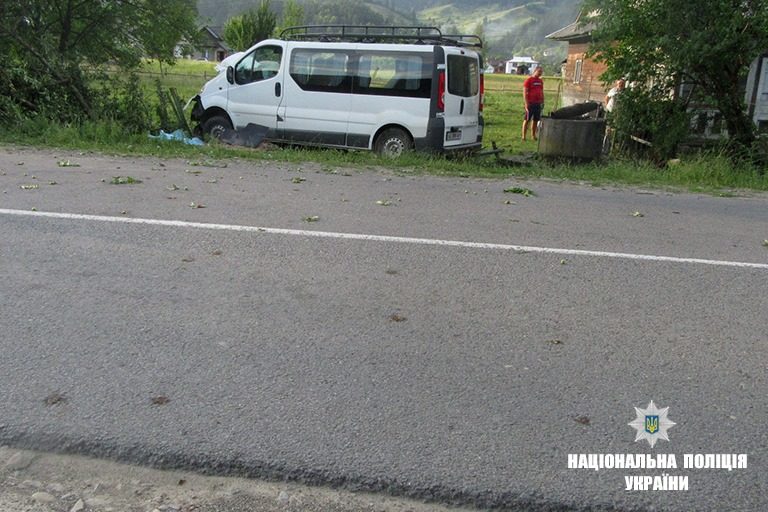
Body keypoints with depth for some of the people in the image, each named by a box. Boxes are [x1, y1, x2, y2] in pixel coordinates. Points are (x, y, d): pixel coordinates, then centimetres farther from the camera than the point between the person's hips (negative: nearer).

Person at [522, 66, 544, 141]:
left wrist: (542, 102, 16)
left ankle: (533, 135, 16)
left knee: (535, 120, 9)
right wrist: (526, 103, -16)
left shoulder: (541, 81, 15)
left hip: (538, 104, 6)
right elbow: (525, 92, -9)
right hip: (530, 103, -6)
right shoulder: (528, 80, -5)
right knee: (527, 120, -3)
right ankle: (524, 136, -1)